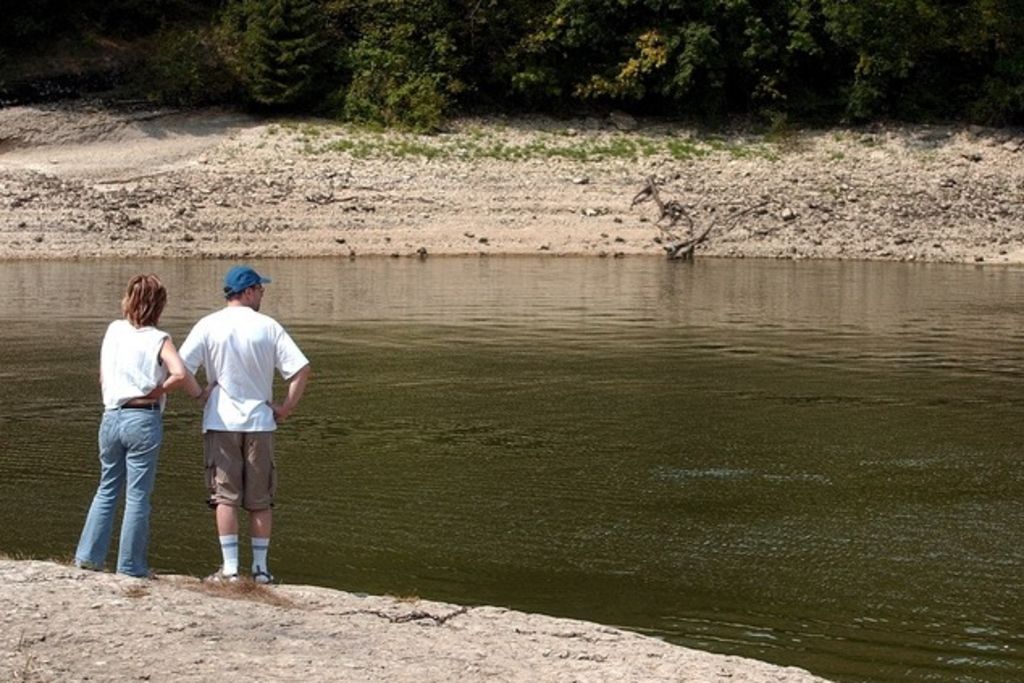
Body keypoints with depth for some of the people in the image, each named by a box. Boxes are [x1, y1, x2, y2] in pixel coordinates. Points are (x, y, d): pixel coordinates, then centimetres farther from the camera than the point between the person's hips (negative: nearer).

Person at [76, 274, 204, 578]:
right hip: (144, 421, -4)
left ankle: (88, 555, 16)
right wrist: (200, 394, -5)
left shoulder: (113, 330, 7)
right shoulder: (159, 340, -7)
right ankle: (130, 566, 7)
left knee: (107, 490, 18)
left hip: (111, 417, 4)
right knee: (138, 496, 3)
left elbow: (102, 378, 13)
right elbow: (180, 374, -24)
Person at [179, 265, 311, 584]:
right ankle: (260, 567, 10)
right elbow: (301, 369, -8)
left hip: (220, 421, -1)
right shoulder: (268, 327, -3)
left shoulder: (208, 326, -3)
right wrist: (286, 407, 1)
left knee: (225, 496, 2)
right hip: (260, 420, 1)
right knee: (260, 500, 9)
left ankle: (230, 567, -2)